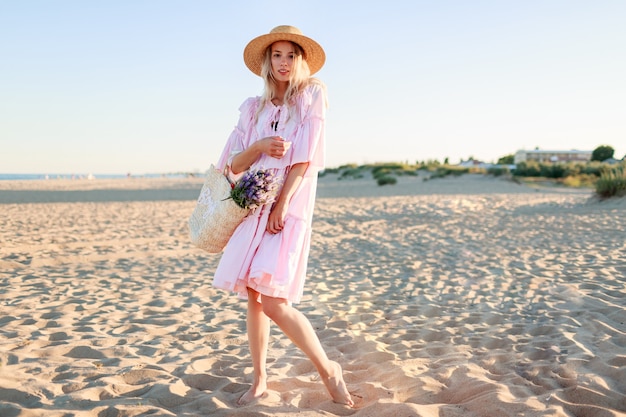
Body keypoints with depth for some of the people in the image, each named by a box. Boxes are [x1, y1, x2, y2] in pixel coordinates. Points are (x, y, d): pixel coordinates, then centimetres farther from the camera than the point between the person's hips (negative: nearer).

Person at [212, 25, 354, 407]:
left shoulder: (312, 97, 1)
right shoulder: (254, 108, 13)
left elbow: (304, 159, -8)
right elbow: (234, 165, 8)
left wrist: (282, 205, -14)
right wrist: (259, 145, -11)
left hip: (289, 209, -5)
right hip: (253, 207, 5)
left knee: (274, 303, -14)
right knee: (254, 297, 6)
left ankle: (329, 370, 6)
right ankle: (260, 381, 21)